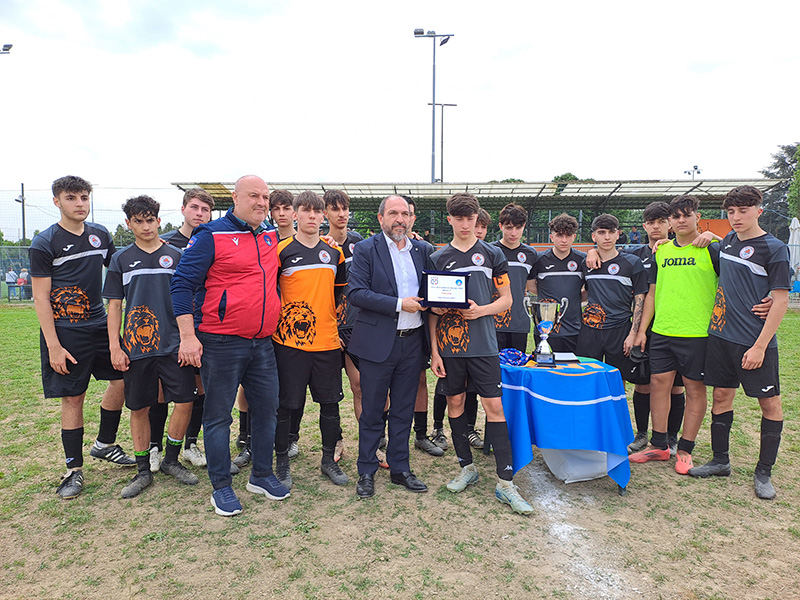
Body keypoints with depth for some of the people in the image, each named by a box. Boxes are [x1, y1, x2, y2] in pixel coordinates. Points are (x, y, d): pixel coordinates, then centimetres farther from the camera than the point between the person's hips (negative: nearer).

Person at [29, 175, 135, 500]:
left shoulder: (101, 235, 7)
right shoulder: (44, 243, -6)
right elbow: (40, 297, -9)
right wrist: (53, 346, -13)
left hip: (100, 325, 5)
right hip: (65, 333, -5)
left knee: (122, 378, 6)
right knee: (72, 398, 1)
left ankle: (104, 444, 28)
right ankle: (74, 469, 16)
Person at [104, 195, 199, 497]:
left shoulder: (175, 256, 6)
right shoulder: (121, 259, 7)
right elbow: (114, 306, 7)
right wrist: (114, 347, 0)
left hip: (173, 344, 0)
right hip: (136, 347, 1)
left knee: (184, 402, -5)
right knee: (139, 408, 7)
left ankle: (171, 460, 16)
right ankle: (143, 470, 23)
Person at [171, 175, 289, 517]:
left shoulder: (271, 236, 11)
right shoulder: (212, 236, -7)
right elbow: (182, 283, -9)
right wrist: (188, 335, -14)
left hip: (263, 343, 6)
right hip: (222, 343, -6)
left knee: (266, 409, 12)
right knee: (218, 415, 5)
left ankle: (262, 475, 29)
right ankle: (222, 487, 19)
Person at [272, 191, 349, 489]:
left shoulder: (334, 252, 11)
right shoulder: (281, 250, -2)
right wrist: (279, 322, -4)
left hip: (327, 341, 4)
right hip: (290, 341, -3)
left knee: (330, 402, 9)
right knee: (286, 405, 4)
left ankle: (328, 460, 26)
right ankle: (282, 464, 22)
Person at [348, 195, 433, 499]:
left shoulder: (423, 250, 10)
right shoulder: (366, 250, -3)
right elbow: (355, 293, -13)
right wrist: (399, 304, -17)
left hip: (412, 341, 4)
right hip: (378, 342, -3)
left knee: (403, 411, 14)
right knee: (372, 411, 7)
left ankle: (400, 469, 28)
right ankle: (366, 472, 23)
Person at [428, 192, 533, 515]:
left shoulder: (492, 254, 6)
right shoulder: (438, 258, 7)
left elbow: (506, 299, 7)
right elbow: (433, 308, 7)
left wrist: (482, 310, -12)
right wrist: (434, 351, 1)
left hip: (483, 343, -1)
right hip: (449, 343, 2)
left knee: (494, 406, -4)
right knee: (455, 402, 9)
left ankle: (505, 483, 3)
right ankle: (467, 467, 26)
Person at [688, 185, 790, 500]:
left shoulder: (774, 248, -8)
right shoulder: (727, 241, 9)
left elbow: (781, 300, -11)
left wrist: (760, 346, -16)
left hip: (755, 342, -5)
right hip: (721, 334, 6)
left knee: (770, 403, 4)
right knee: (722, 396, 11)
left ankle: (764, 472, 17)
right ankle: (720, 461, 24)